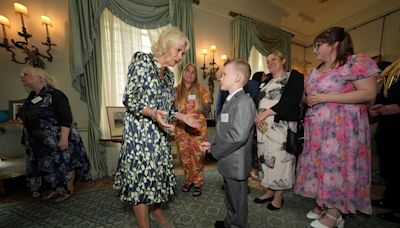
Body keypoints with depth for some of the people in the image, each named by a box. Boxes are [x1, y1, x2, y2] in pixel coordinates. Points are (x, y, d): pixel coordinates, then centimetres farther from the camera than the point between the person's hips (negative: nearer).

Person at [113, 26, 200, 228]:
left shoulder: (169, 75, 12)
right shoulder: (142, 62, -9)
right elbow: (129, 100, -14)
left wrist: (182, 117, 3)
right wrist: (152, 113, -29)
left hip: (160, 134, 7)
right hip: (140, 132, -7)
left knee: (158, 172, 16)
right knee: (141, 175, 3)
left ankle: (156, 211, 41)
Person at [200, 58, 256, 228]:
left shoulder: (244, 101, -21)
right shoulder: (231, 100, 10)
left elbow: (237, 136, -28)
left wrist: (214, 150, -17)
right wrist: (214, 145, 2)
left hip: (236, 163, -9)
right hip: (228, 161, 9)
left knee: (237, 200, 14)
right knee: (231, 197, 27)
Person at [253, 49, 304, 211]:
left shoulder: (294, 76, 2)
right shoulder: (267, 82, 21)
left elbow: (292, 101, -13)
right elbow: (259, 102, 14)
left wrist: (267, 112, -18)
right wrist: (257, 116, -7)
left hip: (281, 126, -6)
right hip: (263, 126, 6)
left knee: (279, 159, -2)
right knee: (266, 158, 9)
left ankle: (278, 196, 16)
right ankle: (269, 191, 25)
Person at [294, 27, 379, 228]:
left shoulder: (356, 62, -7)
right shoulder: (316, 70, 14)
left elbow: (369, 93, -16)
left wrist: (325, 98, -20)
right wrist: (309, 99, -2)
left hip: (341, 127, -7)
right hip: (317, 128, 7)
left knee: (336, 166, 1)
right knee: (319, 165, 12)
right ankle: (321, 204, 29)